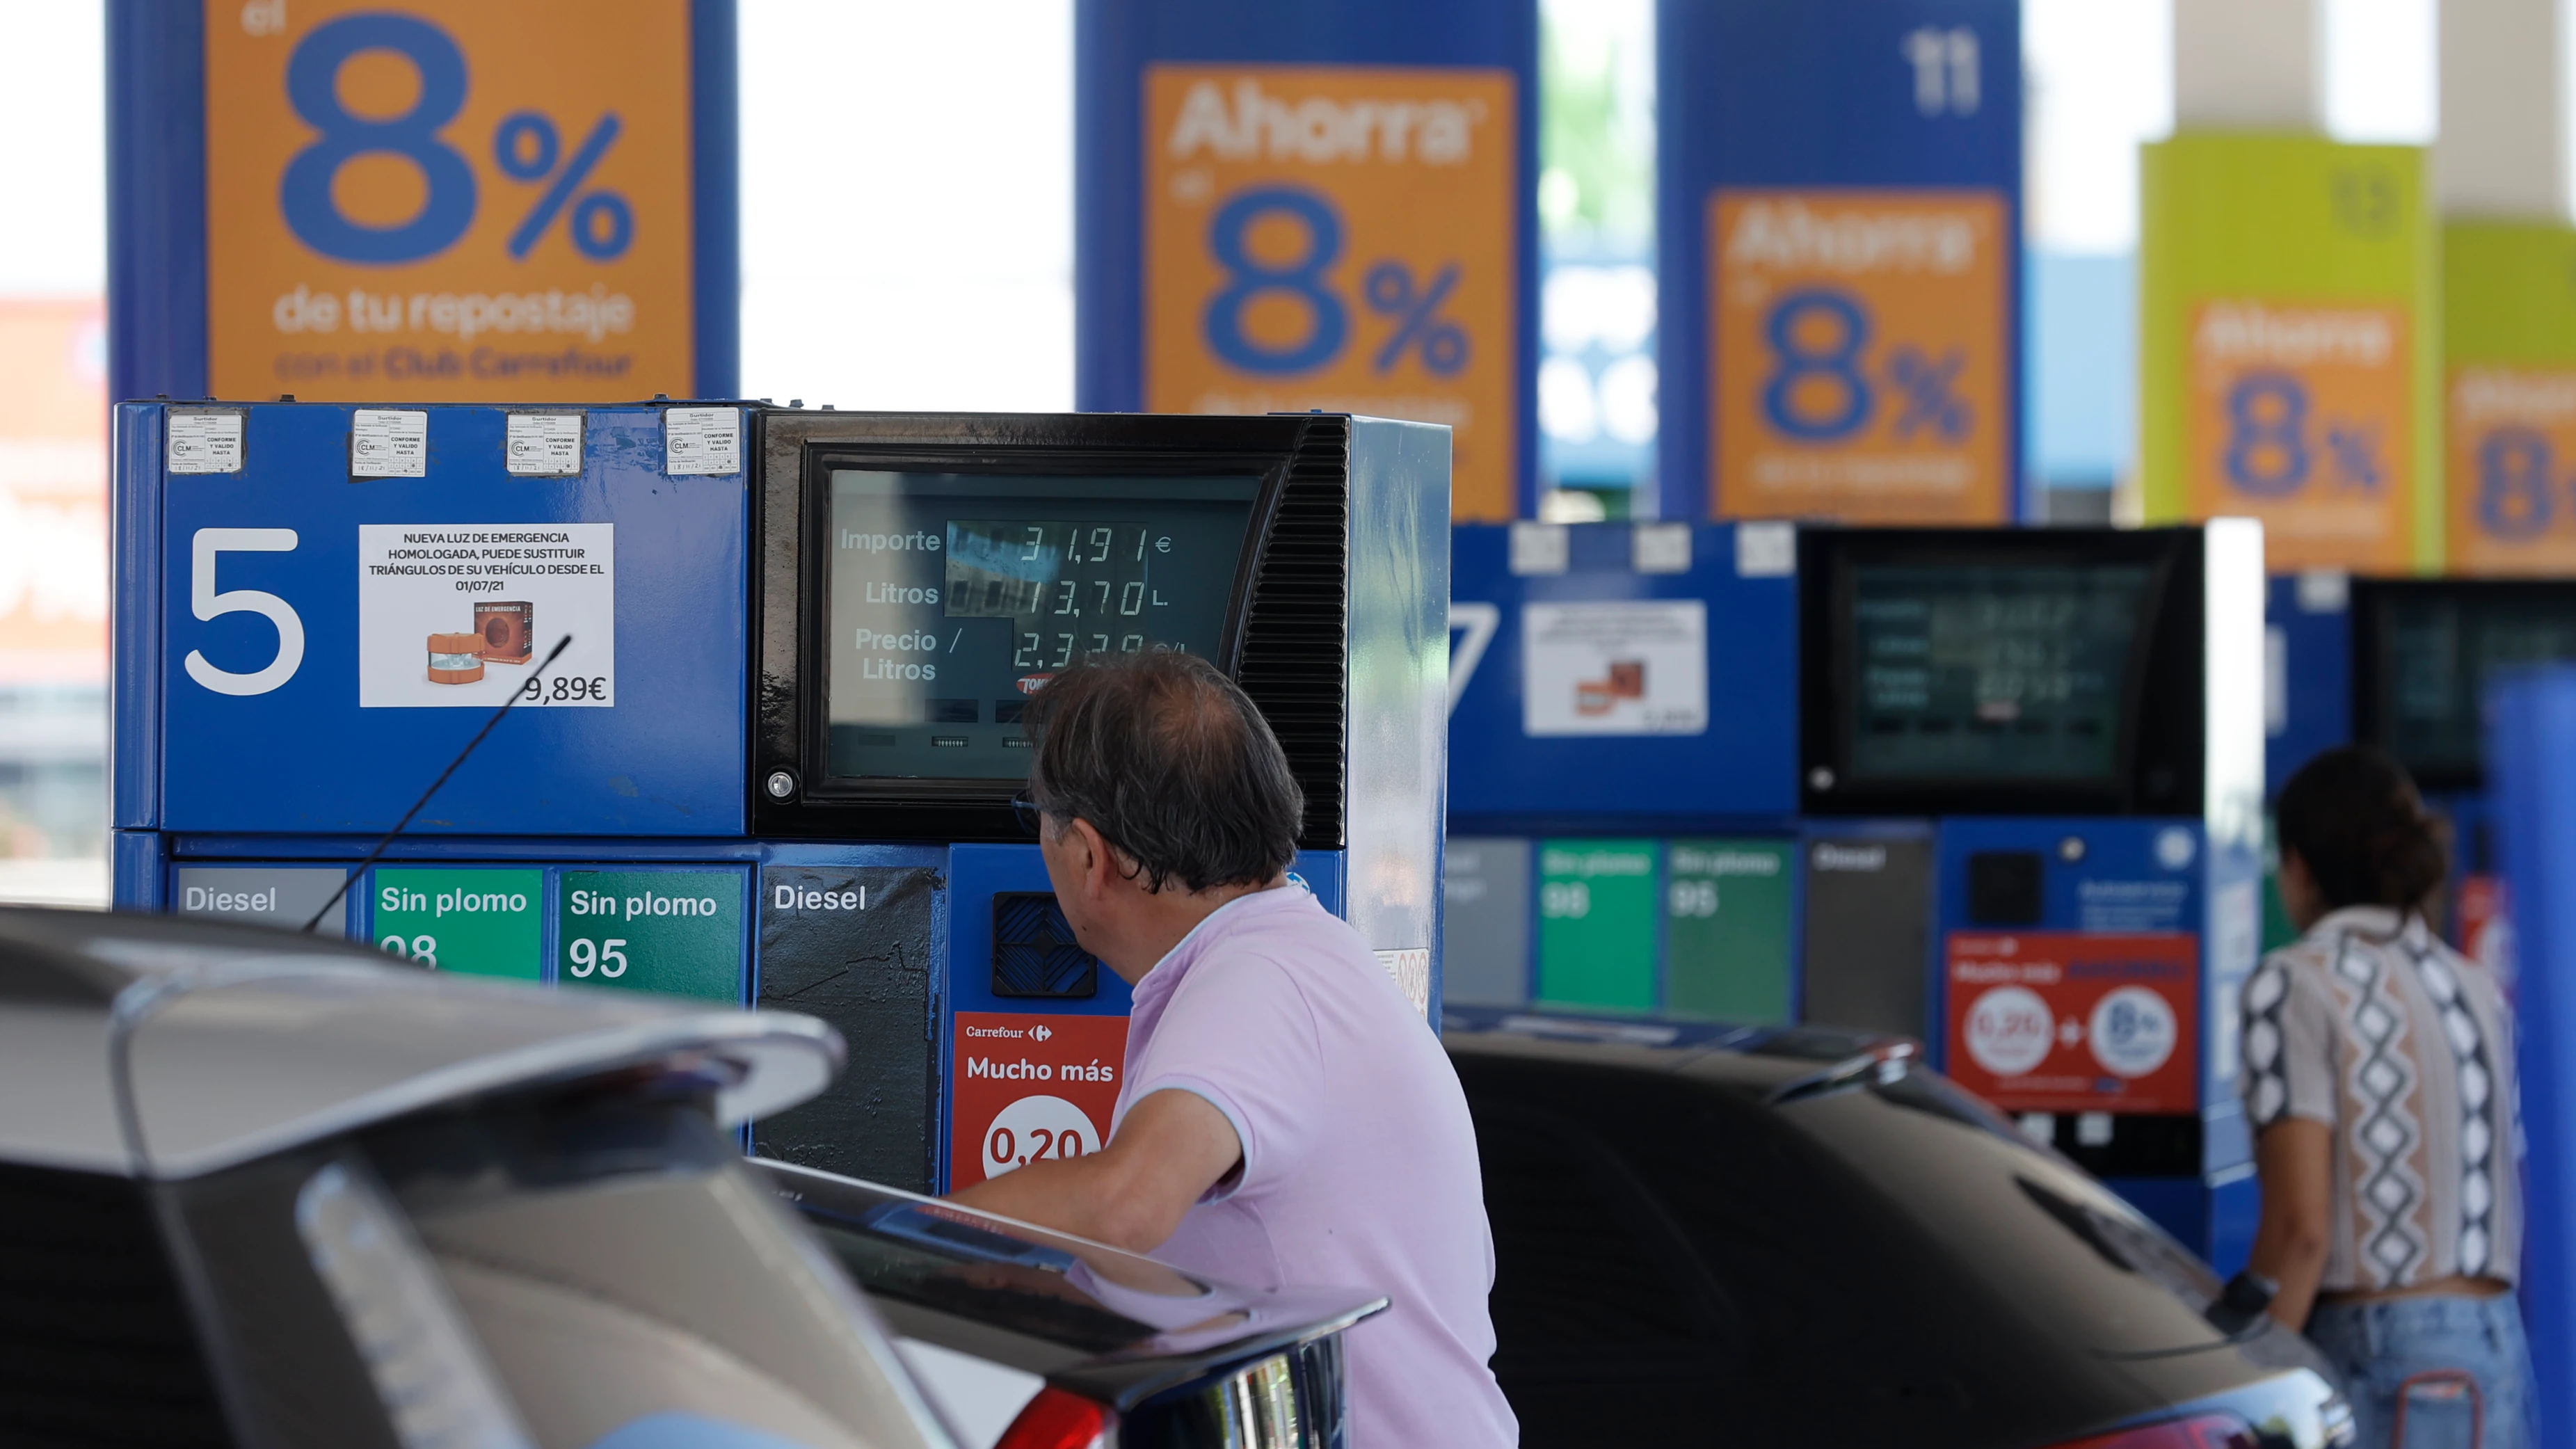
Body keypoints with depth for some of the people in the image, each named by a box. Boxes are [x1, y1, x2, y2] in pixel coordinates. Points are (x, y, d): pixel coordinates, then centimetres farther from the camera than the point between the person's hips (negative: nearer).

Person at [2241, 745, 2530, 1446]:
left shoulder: (2295, 985, -6)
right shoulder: (2478, 989, 15)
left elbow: (2301, 1227, -13)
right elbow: (2507, 1210, 14)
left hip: (2374, 1363, -7)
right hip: (2500, 1353, 7)